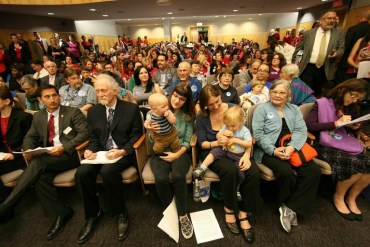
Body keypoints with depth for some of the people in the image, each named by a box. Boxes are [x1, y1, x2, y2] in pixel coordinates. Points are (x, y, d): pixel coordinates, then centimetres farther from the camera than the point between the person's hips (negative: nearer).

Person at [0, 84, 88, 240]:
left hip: (70, 155, -5)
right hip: (47, 158, 5)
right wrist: (28, 150, -6)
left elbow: (85, 133, -9)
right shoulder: (38, 117, 19)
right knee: (40, 178, -26)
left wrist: (64, 147, -20)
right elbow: (30, 137, 18)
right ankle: (60, 213, -11)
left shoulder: (73, 113, 1)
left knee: (38, 162, -29)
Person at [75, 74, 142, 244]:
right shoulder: (93, 111, 11)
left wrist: (123, 151, -21)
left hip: (124, 153, -4)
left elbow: (136, 135, -5)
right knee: (81, 173, -21)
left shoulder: (131, 108, -2)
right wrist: (90, 150, -9)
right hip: (100, 153, 5)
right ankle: (92, 214, 4)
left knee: (107, 171, -32)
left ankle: (121, 213, -7)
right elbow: (93, 137, 13)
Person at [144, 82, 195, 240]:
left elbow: (188, 141, -1)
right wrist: (150, 131, -22)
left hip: (181, 152, 0)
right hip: (160, 152, 1)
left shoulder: (188, 115, 1)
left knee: (178, 176, -31)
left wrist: (177, 154, -18)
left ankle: (183, 215, -6)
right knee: (161, 179, -28)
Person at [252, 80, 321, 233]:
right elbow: (257, 133, -6)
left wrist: (292, 147, -15)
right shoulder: (262, 109, 5)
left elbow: (301, 131, 4)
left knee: (313, 172, -18)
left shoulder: (294, 109, 18)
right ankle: (286, 206, 5)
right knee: (287, 173, -27)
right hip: (269, 151, -4)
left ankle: (290, 208, -5)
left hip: (292, 149, 5)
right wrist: (273, 150, -17)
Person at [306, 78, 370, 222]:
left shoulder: (352, 108, 16)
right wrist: (336, 123, -17)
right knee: (356, 164, -28)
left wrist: (356, 127, 5)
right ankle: (338, 197, 0)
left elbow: (355, 129, 29)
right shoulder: (322, 104, -5)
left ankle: (351, 198, 6)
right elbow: (309, 126, -15)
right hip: (325, 146, -7)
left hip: (344, 146, 7)